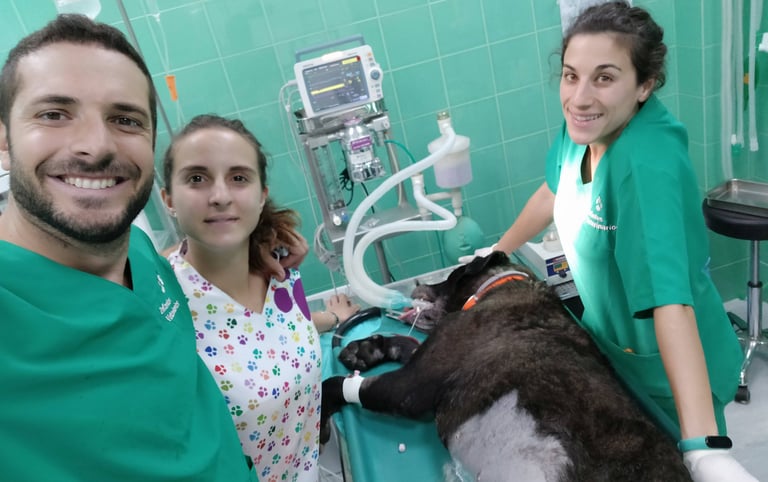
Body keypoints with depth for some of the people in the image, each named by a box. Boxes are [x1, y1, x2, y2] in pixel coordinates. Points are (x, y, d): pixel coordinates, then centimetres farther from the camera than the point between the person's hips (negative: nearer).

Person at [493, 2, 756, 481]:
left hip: (673, 370, -6)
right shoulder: (583, 125, -12)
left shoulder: (647, 164, -34)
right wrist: (495, 254, 14)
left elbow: (670, 297, -43)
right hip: (611, 347, 6)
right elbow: (553, 192, 6)